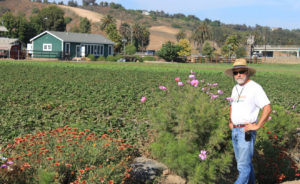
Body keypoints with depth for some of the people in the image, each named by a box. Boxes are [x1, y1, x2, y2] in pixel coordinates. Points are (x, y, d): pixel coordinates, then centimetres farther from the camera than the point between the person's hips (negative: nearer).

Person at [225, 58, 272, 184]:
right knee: (243, 161, 16)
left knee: (244, 165, -8)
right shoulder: (235, 89, 13)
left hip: (246, 132, -8)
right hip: (235, 130, 8)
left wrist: (257, 126, -18)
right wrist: (230, 122, 18)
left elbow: (267, 108, -18)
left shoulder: (255, 88, -12)